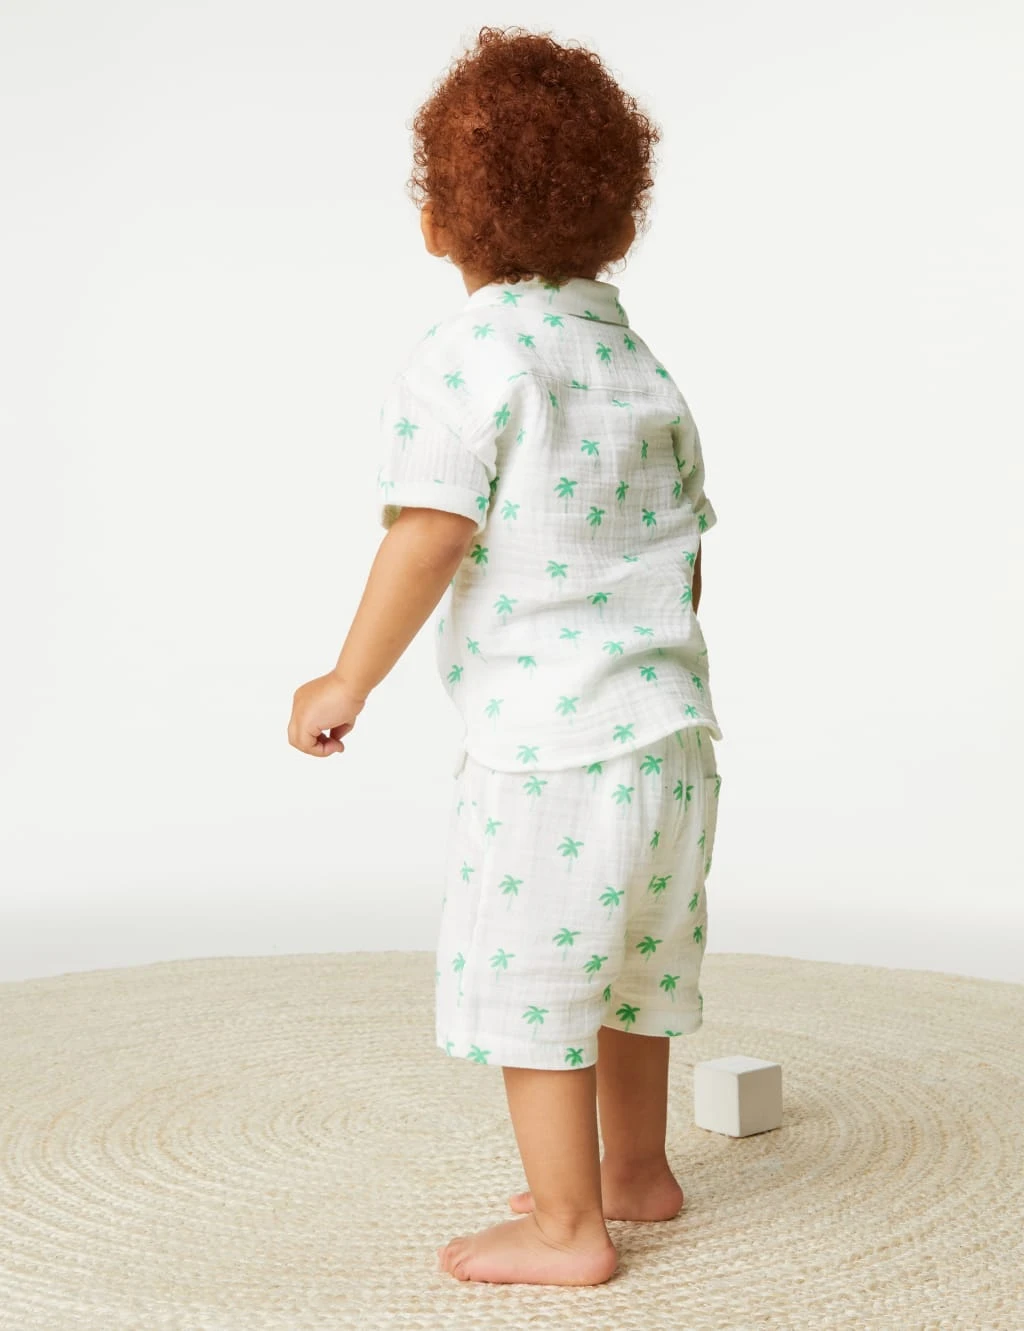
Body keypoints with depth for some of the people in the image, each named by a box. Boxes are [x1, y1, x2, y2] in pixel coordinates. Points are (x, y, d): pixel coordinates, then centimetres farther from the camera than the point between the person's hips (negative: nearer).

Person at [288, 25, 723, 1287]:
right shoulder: (640, 361, 12)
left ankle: (564, 1227, 16)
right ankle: (634, 1169, 37)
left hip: (546, 736, -8)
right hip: (669, 721, 8)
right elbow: (686, 551, 14)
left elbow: (430, 536, -19)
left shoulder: (464, 356, -11)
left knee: (523, 977, 5)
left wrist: (348, 682, -9)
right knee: (621, 955, 22)